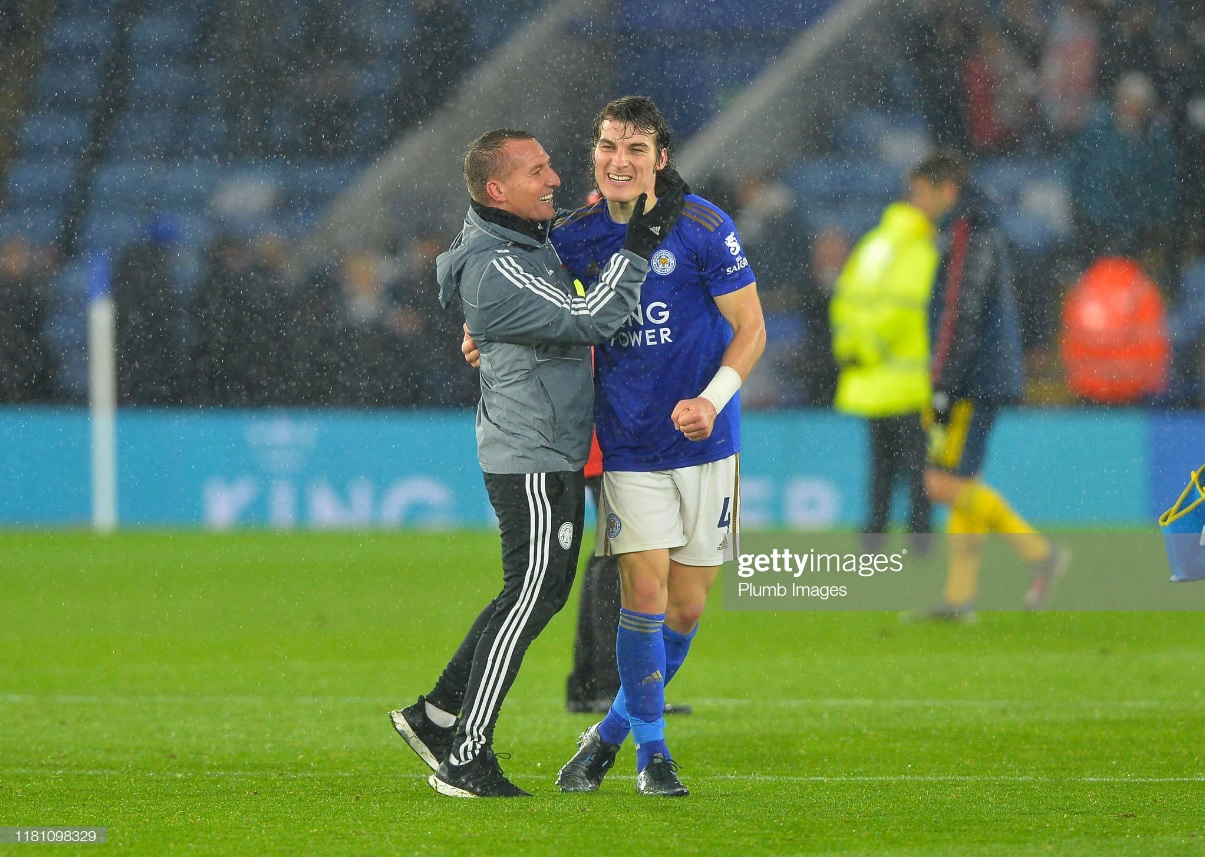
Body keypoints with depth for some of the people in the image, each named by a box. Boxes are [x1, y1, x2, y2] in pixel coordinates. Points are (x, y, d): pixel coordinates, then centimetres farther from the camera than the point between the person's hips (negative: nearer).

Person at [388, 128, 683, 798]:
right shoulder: (495, 270, -21)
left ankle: (437, 716, 23)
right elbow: (590, 317, -25)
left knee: (544, 592, 16)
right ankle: (465, 759, -3)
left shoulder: (530, 236, 10)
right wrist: (639, 246, -21)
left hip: (553, 454, 10)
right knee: (530, 598, -7)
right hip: (533, 459, -10)